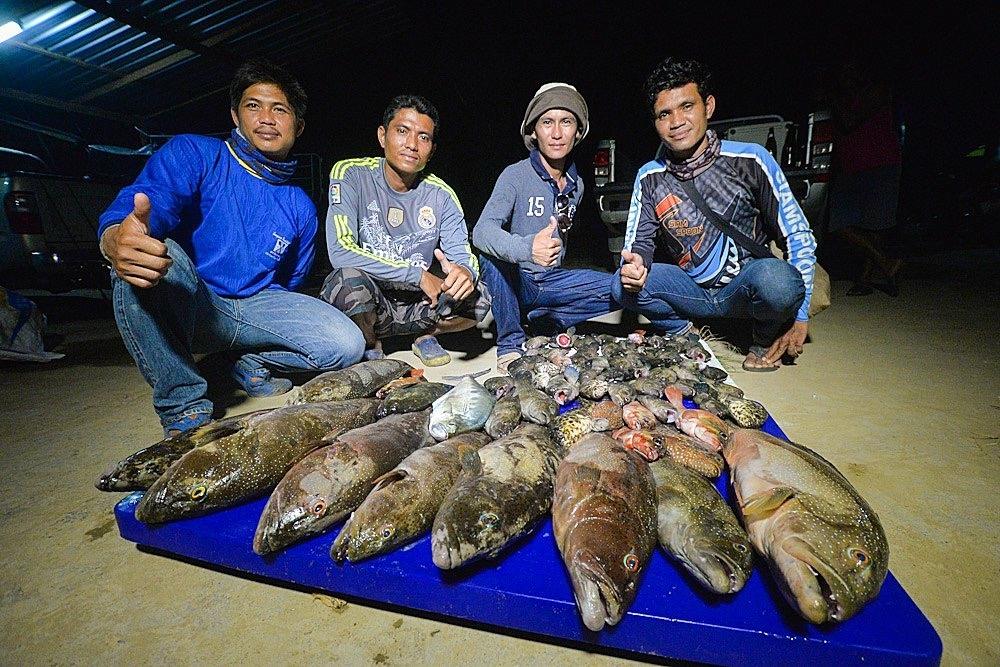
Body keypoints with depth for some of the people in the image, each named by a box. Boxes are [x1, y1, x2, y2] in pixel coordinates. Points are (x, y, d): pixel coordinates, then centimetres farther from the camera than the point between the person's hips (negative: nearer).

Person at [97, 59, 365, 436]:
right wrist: (117, 240, -46)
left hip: (254, 306, 3)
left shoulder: (300, 207, 9)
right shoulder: (194, 154, -3)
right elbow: (140, 203, -23)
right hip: (181, 306, -2)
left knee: (347, 345, -19)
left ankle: (253, 361, 9)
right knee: (151, 252, -36)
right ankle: (183, 407, -18)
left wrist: (280, 330, 3)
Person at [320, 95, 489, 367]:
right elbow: (340, 252, -22)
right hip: (361, 295, -2)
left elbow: (464, 256, -5)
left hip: (414, 302, 3)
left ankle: (425, 334, 13)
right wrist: (418, 275, -24)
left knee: (477, 301, -18)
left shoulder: (441, 195, -2)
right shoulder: (351, 174, -12)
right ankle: (369, 347, -2)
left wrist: (465, 271, -31)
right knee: (350, 278, -35)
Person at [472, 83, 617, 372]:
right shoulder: (515, 175, -13)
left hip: (551, 281, 5)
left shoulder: (577, 184, 6)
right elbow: (481, 231, -30)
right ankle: (510, 344, -20)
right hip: (514, 281, -5)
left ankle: (544, 319, 1)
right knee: (491, 251, -37)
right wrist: (526, 248, -48)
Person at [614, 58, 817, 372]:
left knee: (778, 280, -35)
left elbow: (798, 235, -6)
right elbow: (639, 243, 0)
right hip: (693, 292, 2)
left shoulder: (750, 160, -10)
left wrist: (800, 315, -8)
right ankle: (685, 334, 4)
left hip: (744, 287, -2)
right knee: (624, 284, -22)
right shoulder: (649, 177, -3)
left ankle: (766, 337, 0)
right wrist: (634, 263, -27)